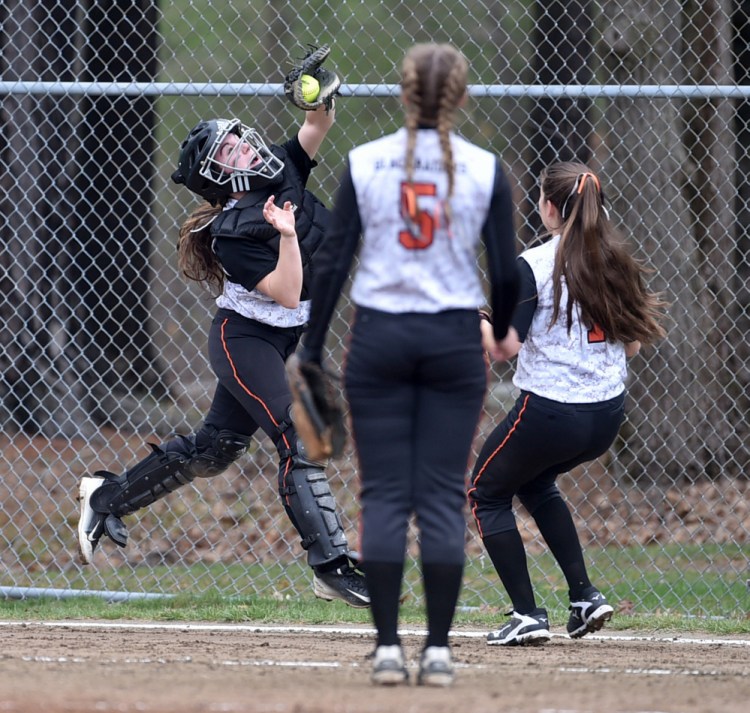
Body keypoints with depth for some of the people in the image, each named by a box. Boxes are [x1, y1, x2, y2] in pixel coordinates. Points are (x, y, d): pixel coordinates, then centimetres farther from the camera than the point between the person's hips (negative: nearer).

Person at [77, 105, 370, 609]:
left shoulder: (283, 170, -5)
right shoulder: (231, 235, -24)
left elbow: (319, 125, -3)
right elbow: (288, 293, -28)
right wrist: (287, 235, -39)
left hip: (282, 338, 8)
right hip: (245, 340, -8)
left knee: (215, 449, 15)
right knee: (299, 440, -17)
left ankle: (107, 497, 30)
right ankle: (332, 567, -17)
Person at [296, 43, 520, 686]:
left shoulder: (364, 163, -2)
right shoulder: (484, 169, -2)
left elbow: (334, 262, -3)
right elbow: (506, 272, -1)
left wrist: (311, 349, 5)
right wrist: (501, 333, 18)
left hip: (379, 342, 0)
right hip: (455, 343, 0)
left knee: (384, 494, 3)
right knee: (444, 497, 3)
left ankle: (387, 647, -1)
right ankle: (438, 650, 1)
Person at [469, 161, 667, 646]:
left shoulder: (534, 266, -13)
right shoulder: (616, 264, 3)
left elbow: (508, 345, -17)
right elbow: (633, 345, 7)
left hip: (549, 412, -6)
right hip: (608, 415, 6)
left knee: (488, 493, 16)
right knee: (536, 483, 32)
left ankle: (528, 615, 5)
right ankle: (585, 596, 20)